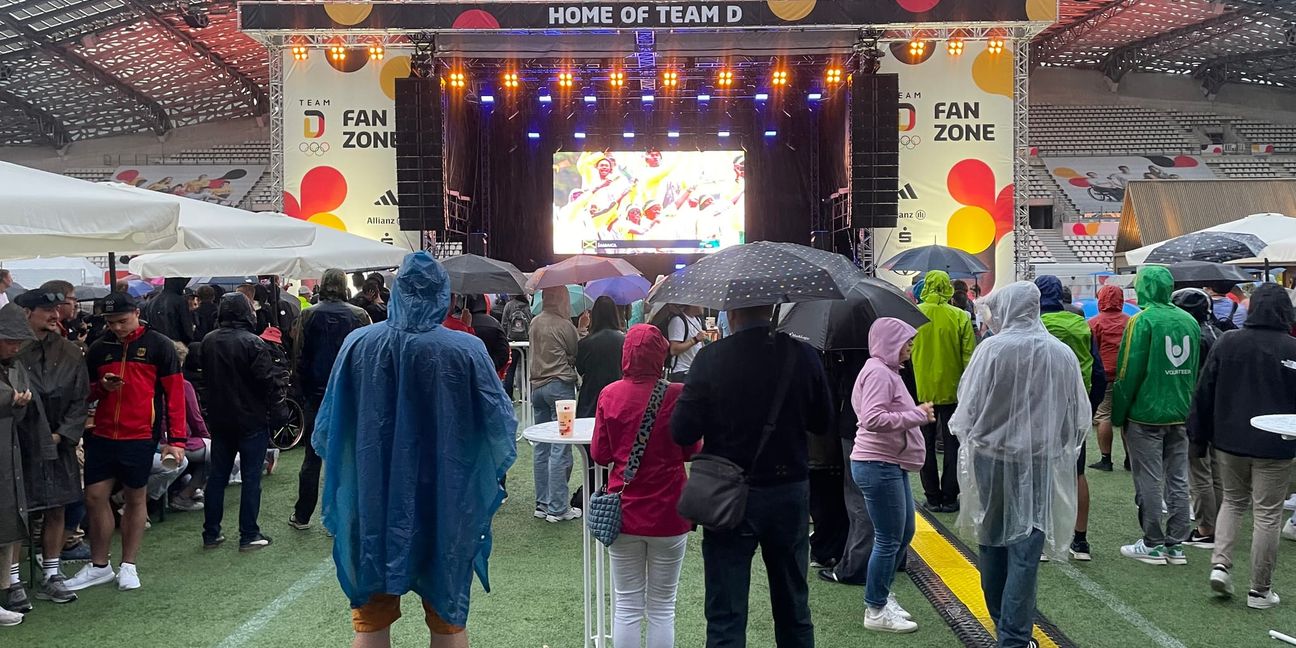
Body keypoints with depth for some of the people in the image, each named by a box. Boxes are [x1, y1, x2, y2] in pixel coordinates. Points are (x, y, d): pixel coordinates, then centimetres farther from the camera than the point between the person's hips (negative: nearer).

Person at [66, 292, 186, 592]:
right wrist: (101, 387, -6)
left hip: (139, 438, -4)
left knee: (135, 498, 7)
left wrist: (175, 439, -10)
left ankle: (129, 566, 19)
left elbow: (174, 393, -4)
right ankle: (99, 566, 19)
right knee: (95, 498, 4)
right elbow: (86, 392, 19)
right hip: (101, 436, 4)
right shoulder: (98, 348, 8)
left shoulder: (159, 346, -3)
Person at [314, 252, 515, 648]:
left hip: (373, 502, 1)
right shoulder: (467, 350, -14)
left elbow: (327, 426, -1)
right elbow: (500, 424, -10)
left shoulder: (358, 343, -9)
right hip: (445, 507, -1)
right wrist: (491, 471, 11)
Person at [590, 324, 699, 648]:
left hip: (624, 512, 2)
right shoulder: (677, 395, -13)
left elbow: (599, 454, 0)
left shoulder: (610, 394, -7)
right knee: (662, 608, 11)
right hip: (667, 513, -2)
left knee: (627, 606, 12)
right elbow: (692, 451, -3)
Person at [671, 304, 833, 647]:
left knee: (726, 618, 6)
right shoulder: (803, 356, -6)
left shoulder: (711, 359, -15)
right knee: (794, 610, 20)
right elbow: (823, 424, 4)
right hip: (791, 493, 3)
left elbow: (682, 432, -14)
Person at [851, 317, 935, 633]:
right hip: (878, 466, -11)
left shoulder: (888, 371, 16)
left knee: (904, 533, 19)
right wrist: (916, 415, -20)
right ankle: (876, 612, 10)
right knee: (889, 540, -2)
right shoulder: (878, 372, -17)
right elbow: (872, 419, -27)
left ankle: (882, 595, 33)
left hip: (892, 464, 11)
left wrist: (917, 414, 5)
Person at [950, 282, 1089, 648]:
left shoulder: (991, 349, -11)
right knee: (1025, 551, 2)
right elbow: (1079, 416, 5)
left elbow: (967, 410, -7)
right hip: (1039, 464, 1)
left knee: (993, 542, 15)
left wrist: (969, 441, 12)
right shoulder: (1061, 354, -2)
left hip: (991, 458, -1)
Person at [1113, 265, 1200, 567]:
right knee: (1178, 481, 11)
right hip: (1180, 416, 6)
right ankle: (1176, 545, 16)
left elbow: (1129, 372, -14)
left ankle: (1153, 545, 7)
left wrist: (1118, 414, -6)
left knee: (1149, 482, 2)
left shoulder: (1142, 321, -13)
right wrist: (1185, 402, 20)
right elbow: (1196, 370, 12)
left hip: (1146, 415, -6)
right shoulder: (1190, 321, 6)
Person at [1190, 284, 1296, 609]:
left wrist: (1200, 436, 11)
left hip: (1229, 441, 3)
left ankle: (1220, 563, 5)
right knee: (1267, 514, 5)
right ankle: (1260, 590, 11)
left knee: (1233, 501, 21)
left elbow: (1205, 393, 2)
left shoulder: (1227, 343, -2)